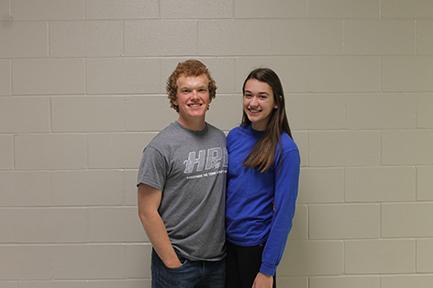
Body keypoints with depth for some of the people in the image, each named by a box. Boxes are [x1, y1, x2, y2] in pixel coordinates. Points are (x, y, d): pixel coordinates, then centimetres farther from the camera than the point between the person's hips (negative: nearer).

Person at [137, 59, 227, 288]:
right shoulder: (161, 147, -13)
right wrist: (172, 262, -11)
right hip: (177, 263, -5)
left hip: (218, 260, 5)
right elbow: (147, 212, -12)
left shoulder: (221, 139, 3)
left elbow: (225, 196, 10)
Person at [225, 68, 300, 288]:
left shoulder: (285, 149, -16)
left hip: (256, 245, -4)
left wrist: (268, 269, -14)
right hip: (227, 239, 5)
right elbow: (224, 189, 7)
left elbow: (284, 211, -15)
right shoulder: (234, 136, -1)